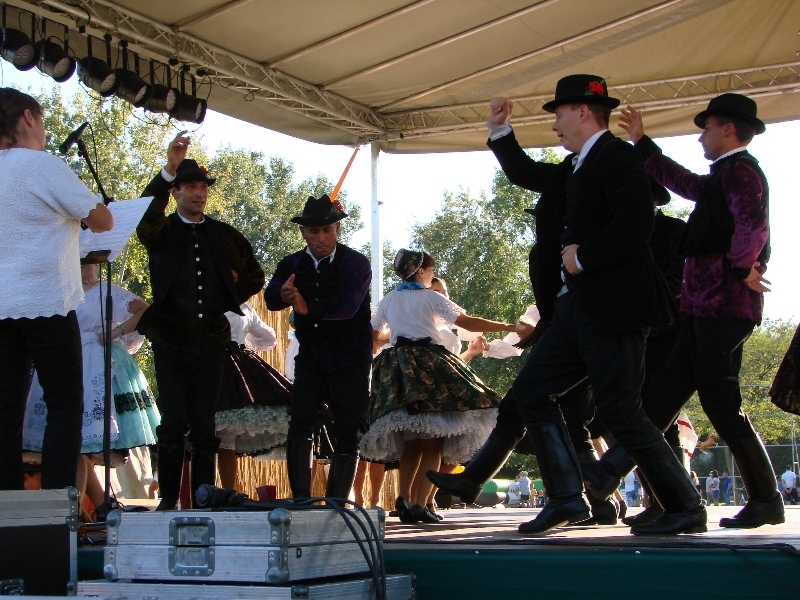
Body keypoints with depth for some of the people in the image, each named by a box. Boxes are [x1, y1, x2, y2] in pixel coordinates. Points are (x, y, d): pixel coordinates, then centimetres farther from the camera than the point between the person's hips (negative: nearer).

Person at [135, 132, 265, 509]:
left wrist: (227, 303, 7)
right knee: (173, 424, -5)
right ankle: (168, 500, 3)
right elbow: (145, 214, -20)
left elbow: (254, 277, 22)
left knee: (205, 425, 3)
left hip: (211, 341, 2)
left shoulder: (224, 235, 12)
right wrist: (168, 169, -33)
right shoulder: (160, 233, 4)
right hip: (171, 340, -2)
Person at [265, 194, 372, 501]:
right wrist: (283, 294, -42)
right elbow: (270, 298, -16)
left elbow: (347, 305, -26)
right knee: (299, 426, -11)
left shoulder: (356, 263, -8)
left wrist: (309, 308, -44)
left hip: (349, 364, -2)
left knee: (347, 435, -1)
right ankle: (300, 499, -7)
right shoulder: (293, 264, 2)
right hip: (310, 360, 2)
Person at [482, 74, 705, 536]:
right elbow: (527, 174, 32)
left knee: (620, 412, -8)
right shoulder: (579, 166, 17)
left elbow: (635, 225, -26)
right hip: (580, 306, 10)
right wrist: (501, 130, 23)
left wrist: (583, 257, -16)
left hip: (614, 308, -10)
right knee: (532, 390, 9)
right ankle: (568, 499, 12)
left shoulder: (616, 156, -13)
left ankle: (687, 510, 4)